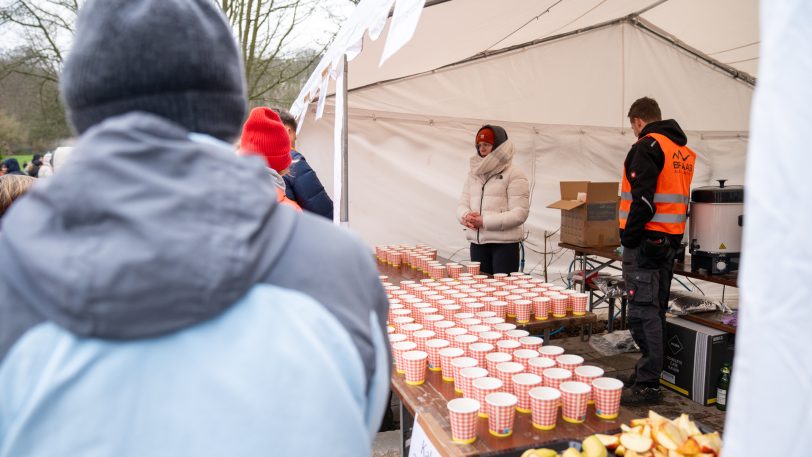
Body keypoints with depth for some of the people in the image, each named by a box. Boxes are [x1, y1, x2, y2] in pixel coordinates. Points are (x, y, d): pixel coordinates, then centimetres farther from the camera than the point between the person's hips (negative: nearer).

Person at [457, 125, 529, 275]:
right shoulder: (473, 174, 13)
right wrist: (466, 216, -13)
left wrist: (484, 221, -18)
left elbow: (520, 213, -12)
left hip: (505, 244, -5)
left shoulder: (514, 175, -4)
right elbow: (462, 205, 12)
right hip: (477, 243, 5)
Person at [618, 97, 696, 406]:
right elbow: (680, 197, 20)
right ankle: (649, 374, 27)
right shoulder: (683, 149, 18)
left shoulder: (647, 146, -11)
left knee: (643, 312, -6)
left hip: (646, 240, -9)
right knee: (656, 309, 16)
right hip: (670, 241, 9)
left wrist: (629, 237, -15)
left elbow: (643, 198, -21)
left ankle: (647, 384, -1)